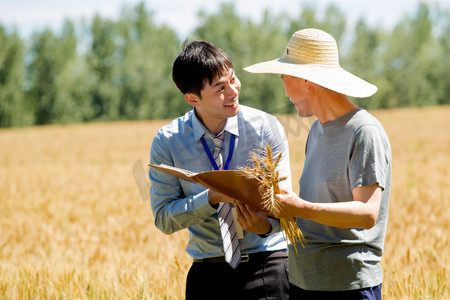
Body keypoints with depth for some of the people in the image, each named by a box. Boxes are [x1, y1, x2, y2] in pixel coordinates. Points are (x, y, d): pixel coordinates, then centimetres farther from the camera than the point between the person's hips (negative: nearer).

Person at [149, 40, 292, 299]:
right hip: (208, 275, 1)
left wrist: (266, 225, -25)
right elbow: (163, 218, -4)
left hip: (267, 268, 0)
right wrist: (212, 197, -19)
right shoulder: (167, 142, -3)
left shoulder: (266, 127, -4)